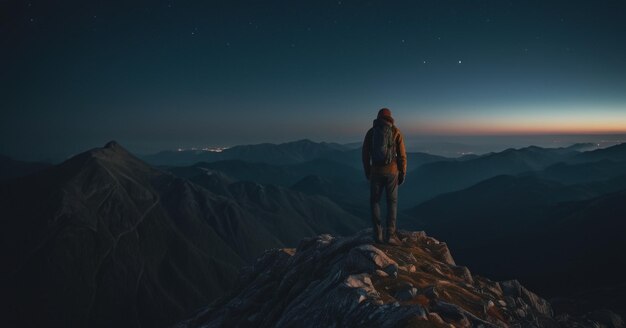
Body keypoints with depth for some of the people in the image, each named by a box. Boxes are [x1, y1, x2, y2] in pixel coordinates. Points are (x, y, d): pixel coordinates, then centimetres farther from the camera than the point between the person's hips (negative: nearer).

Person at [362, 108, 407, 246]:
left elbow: (365, 154, 4)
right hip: (392, 171, -1)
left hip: (376, 171, 1)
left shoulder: (370, 132, 3)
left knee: (375, 201, 13)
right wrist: (403, 174, 6)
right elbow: (402, 155, -3)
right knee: (392, 202, 10)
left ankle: (378, 234, 9)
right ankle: (390, 234, 2)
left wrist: (367, 172, 16)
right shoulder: (396, 132, 0)